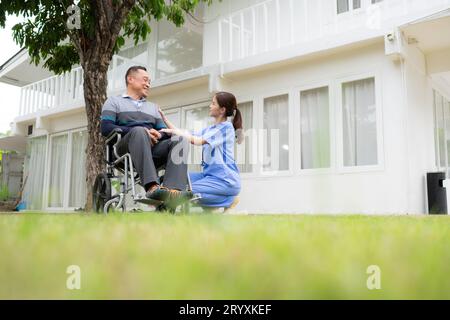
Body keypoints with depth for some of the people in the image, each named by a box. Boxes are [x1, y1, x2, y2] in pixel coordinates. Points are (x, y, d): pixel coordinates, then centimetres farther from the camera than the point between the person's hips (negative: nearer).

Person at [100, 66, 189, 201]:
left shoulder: (153, 107, 33)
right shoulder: (114, 101, 19)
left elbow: (165, 131, 20)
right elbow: (106, 128, 0)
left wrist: (158, 134, -7)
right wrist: (143, 133, -11)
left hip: (152, 149, 4)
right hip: (125, 148, -4)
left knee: (178, 141, -25)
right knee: (139, 131, -36)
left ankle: (173, 190, -48)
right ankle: (152, 187, -53)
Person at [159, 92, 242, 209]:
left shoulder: (227, 127, -11)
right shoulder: (210, 129, 15)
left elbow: (197, 141, -19)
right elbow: (186, 137, 13)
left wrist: (175, 131, -10)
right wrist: (165, 120, 12)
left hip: (225, 179, -8)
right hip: (209, 174, 9)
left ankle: (228, 201, -5)